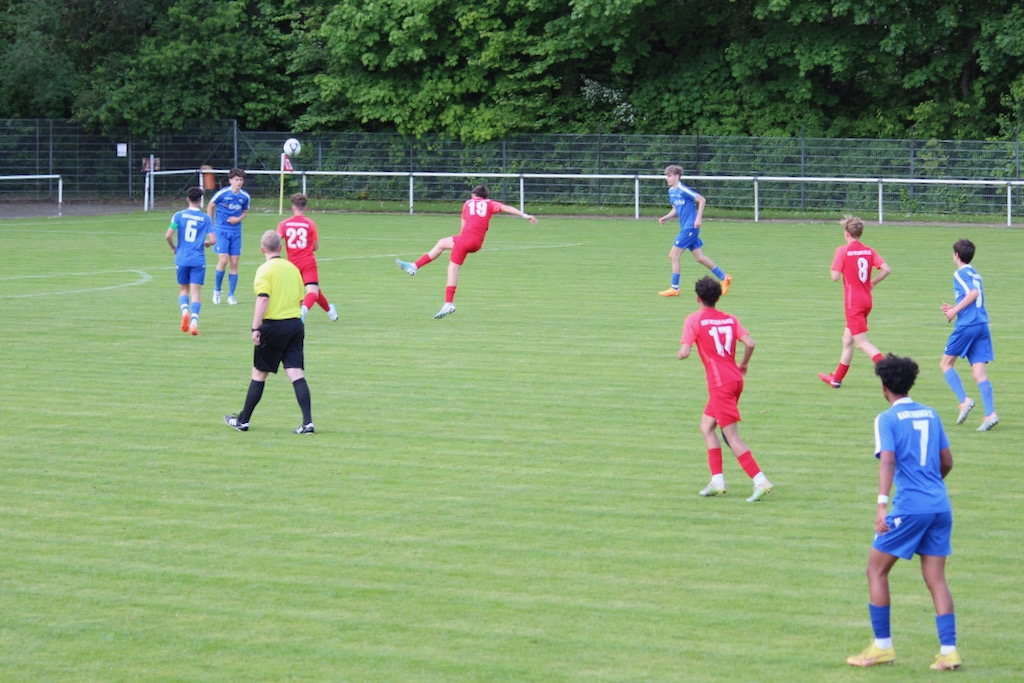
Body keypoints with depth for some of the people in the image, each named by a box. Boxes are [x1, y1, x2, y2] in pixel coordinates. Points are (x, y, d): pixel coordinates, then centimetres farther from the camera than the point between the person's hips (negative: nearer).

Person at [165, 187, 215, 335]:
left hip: (182, 259, 1)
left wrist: (173, 248, 10)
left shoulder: (179, 215, -1)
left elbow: (168, 236, -9)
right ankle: (194, 321, -15)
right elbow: (213, 240, -5)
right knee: (196, 293, 1)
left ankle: (185, 311, -12)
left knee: (183, 290, 15)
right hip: (198, 260, -1)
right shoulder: (206, 218, -1)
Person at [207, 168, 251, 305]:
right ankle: (217, 290, 7)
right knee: (223, 260, -13)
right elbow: (210, 206, 4)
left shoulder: (245, 196, 0)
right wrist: (211, 226, 5)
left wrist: (238, 219, -5)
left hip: (236, 232, 4)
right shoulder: (222, 193, -10)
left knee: (234, 263, 2)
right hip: (222, 230, -4)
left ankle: (231, 295, 10)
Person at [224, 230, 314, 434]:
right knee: (296, 373, -1)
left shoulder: (265, 270, -7)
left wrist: (255, 328, -19)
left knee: (259, 374, 7)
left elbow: (263, 299, -18)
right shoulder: (293, 269, 12)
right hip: (295, 324, 5)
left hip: (274, 326, -5)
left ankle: (243, 420, 18)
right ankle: (307, 422, -12)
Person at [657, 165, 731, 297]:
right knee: (699, 257, 13)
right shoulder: (671, 191, 10)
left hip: (690, 227, -9)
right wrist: (666, 217, 6)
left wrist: (698, 218, -18)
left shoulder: (683, 190, -16)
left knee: (673, 255, -9)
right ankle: (724, 278, 22)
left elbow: (702, 200, -14)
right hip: (685, 228, 9)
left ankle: (674, 288, -2)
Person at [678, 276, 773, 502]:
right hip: (735, 379, 7)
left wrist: (680, 352, 9)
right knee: (707, 425, 20)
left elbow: (684, 352, -14)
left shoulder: (694, 319, -5)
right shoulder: (729, 319, 10)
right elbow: (749, 343, -1)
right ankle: (717, 481, 15)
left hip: (720, 383, -7)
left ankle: (761, 481, -14)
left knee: (732, 436, -5)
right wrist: (743, 365, 17)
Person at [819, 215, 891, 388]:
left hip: (853, 302, -7)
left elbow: (835, 277, -15)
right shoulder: (869, 251, 4)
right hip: (866, 301, 7)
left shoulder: (843, 251, -11)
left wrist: (834, 268, 7)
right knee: (847, 339, 19)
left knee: (862, 342, -9)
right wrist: (872, 283, 9)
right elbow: (886, 269, -5)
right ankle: (836, 379, 29)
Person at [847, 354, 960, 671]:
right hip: (940, 506, 6)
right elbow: (946, 462, 17)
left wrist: (882, 504, -27)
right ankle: (948, 650, -1)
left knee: (876, 570, 8)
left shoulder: (887, 419, -4)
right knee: (936, 579, 8)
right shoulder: (930, 415, 13)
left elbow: (888, 461, -18)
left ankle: (882, 646, 8)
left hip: (909, 507, -6)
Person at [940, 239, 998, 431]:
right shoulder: (975, 274, 22)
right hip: (982, 324, 7)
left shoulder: (960, 274, -4)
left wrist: (955, 310, -13)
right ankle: (990, 413, -15)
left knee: (946, 363, 9)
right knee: (979, 372, 0)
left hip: (966, 326, -7)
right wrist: (955, 310, 29)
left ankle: (964, 400, -8)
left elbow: (973, 293, -20)